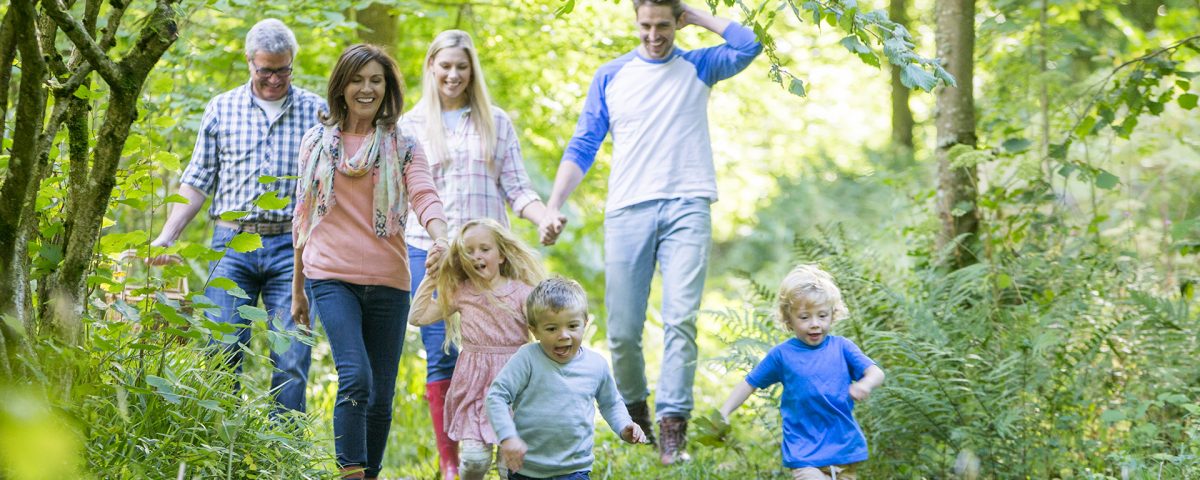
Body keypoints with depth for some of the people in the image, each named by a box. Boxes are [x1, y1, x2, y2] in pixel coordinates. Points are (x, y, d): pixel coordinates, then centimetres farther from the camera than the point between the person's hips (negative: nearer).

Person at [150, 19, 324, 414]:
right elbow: (198, 180, 11)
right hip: (232, 243, 1)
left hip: (291, 247, -1)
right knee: (223, 354, -3)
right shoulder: (222, 108, 10)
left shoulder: (316, 111, 7)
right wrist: (167, 236, 1)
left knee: (291, 361, -5)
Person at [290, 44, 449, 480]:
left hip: (387, 281, 1)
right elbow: (303, 216, 16)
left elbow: (424, 195, -8)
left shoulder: (402, 146, 9)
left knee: (381, 394, 3)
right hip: (331, 276, -1)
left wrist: (439, 236, -31)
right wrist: (297, 289, 17)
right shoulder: (317, 142, 11)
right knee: (355, 377, -20)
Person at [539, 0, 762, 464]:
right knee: (622, 331, 0)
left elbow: (748, 45, -7)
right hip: (627, 211, 1)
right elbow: (582, 147, 11)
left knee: (681, 318, -15)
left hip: (686, 209, -1)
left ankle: (672, 426, -16)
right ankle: (633, 408, 23)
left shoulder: (697, 67, 12)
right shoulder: (610, 76, 13)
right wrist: (553, 207, 1)